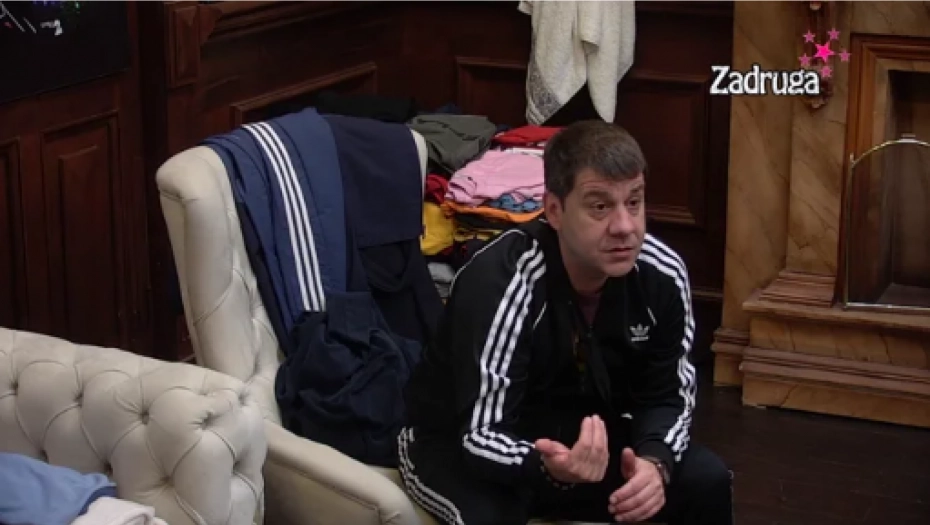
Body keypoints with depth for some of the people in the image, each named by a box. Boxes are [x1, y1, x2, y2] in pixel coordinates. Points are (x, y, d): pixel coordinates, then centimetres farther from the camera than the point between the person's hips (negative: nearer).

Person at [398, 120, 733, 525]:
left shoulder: (662, 275, -14)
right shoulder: (498, 283, -31)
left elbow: (666, 396, -3)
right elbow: (482, 435, -31)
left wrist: (655, 462, -25)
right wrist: (549, 468, -53)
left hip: (577, 434, 6)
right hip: (457, 443, -5)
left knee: (706, 481, -11)